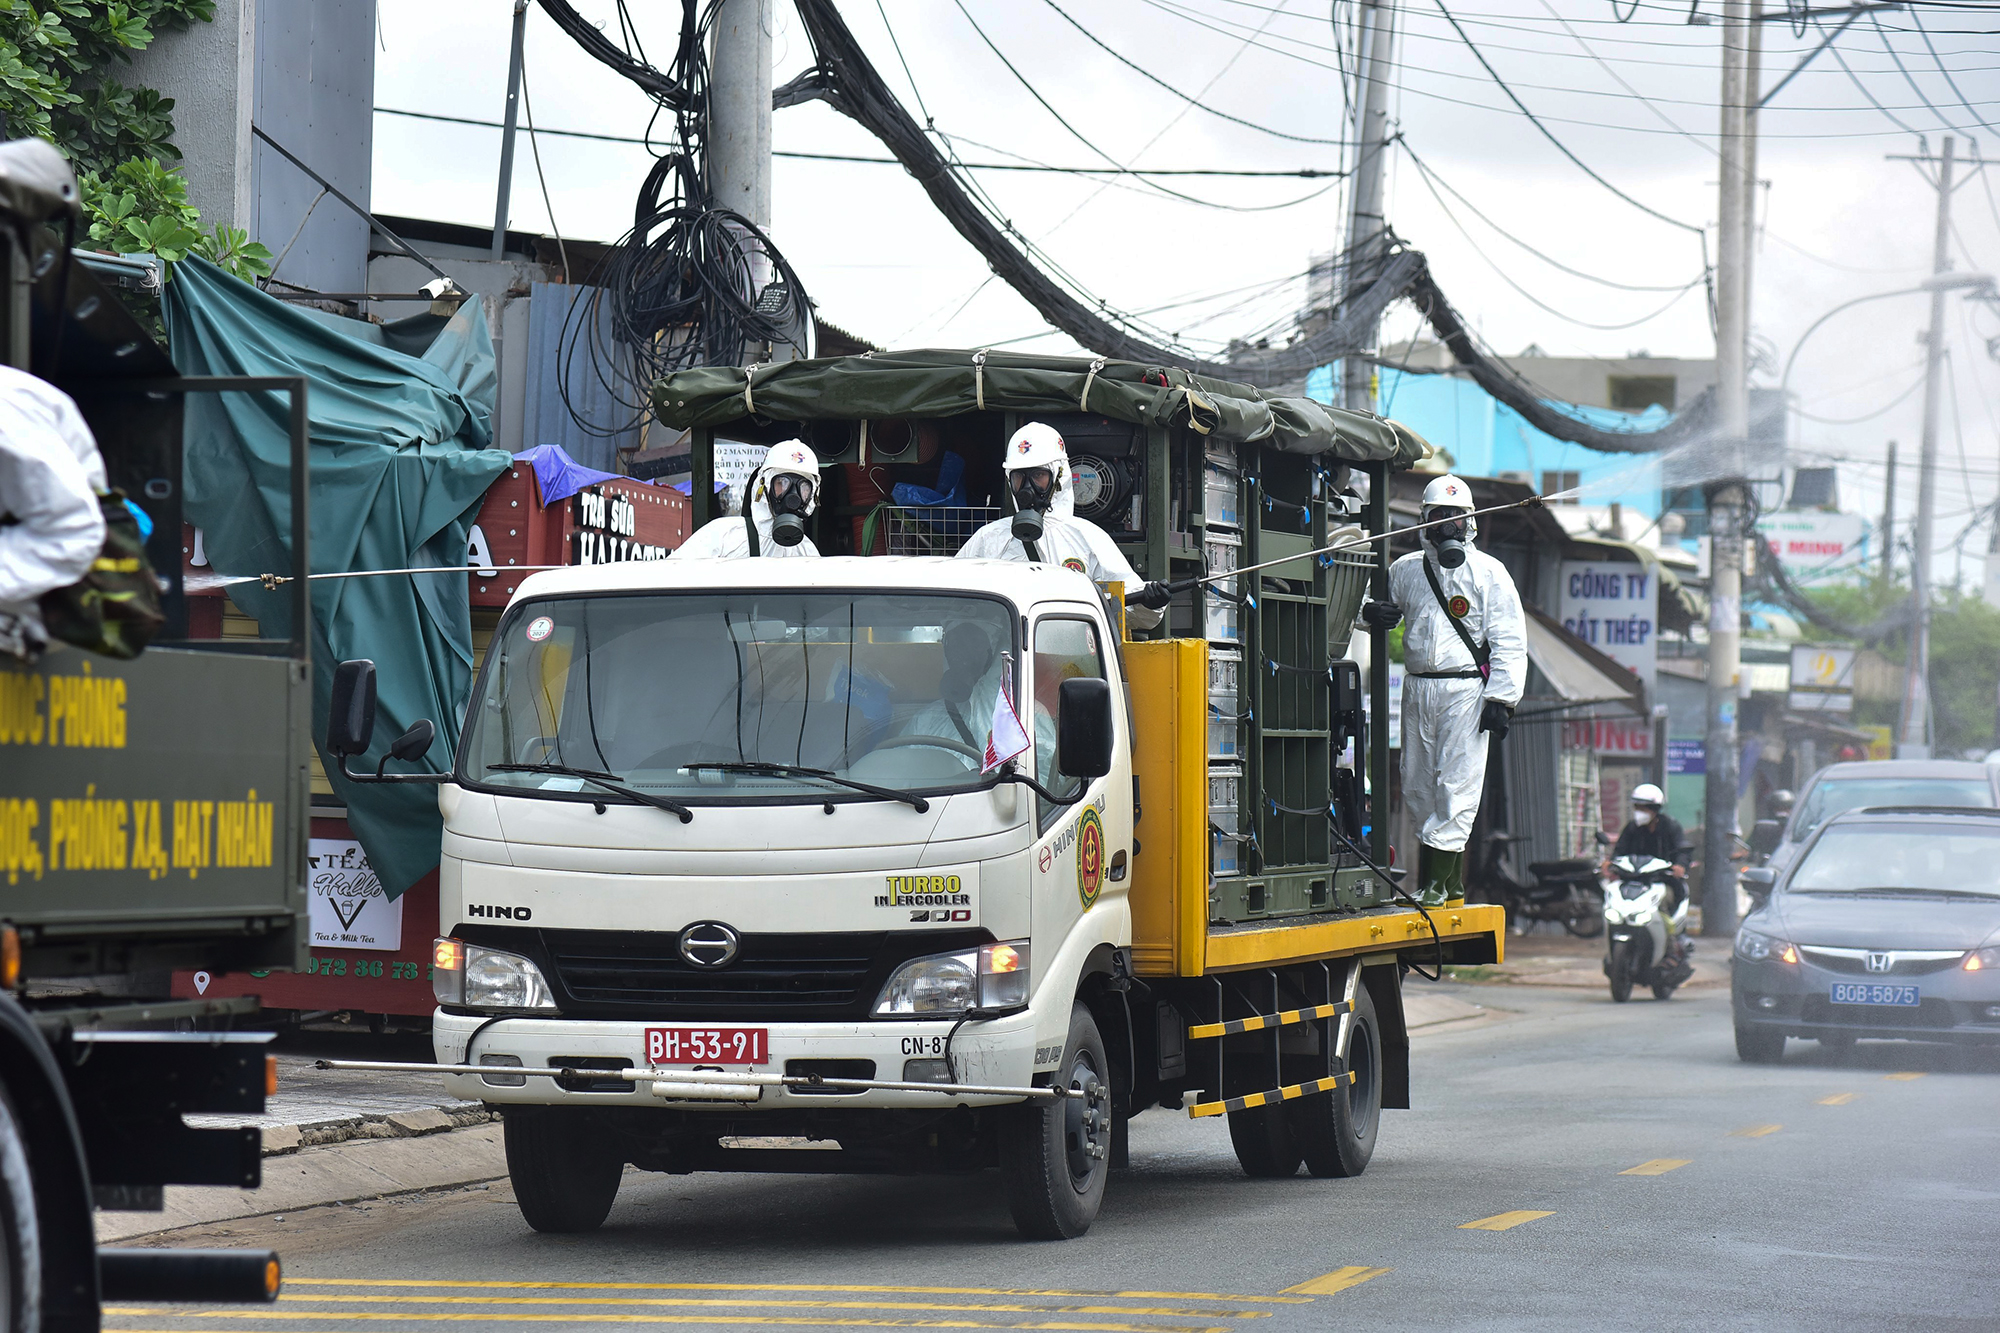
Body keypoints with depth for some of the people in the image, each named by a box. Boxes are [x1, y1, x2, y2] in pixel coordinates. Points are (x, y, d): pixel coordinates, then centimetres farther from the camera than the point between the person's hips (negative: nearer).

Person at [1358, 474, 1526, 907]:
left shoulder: (1488, 572, 2)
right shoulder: (1405, 570, 12)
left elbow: (1509, 642, 0)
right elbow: (1386, 607, 25)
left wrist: (1500, 699, -8)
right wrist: (1372, 613, -2)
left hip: (1466, 689, -5)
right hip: (1417, 688, 5)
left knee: (1457, 783, -9)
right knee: (1417, 786, 4)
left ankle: (1437, 880, -8)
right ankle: (1451, 884, 12)